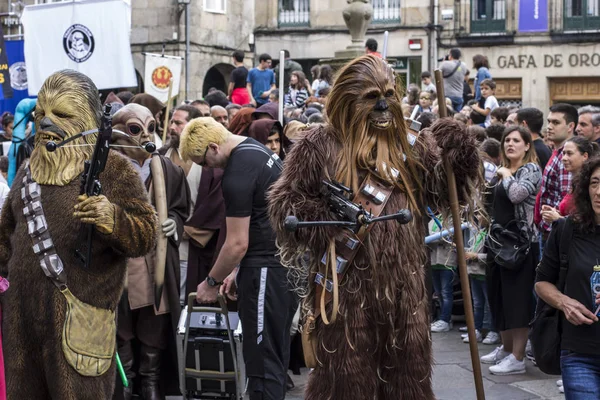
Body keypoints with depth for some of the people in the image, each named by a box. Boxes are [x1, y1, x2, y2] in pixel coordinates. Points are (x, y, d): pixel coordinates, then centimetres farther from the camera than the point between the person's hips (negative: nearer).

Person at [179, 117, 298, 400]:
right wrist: (239, 270, 17)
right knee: (274, 355, 16)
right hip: (286, 260, 10)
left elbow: (237, 244, -16)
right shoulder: (255, 149, 13)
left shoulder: (237, 176, -18)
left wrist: (211, 282, -1)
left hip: (268, 268, -10)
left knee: (264, 359, -5)